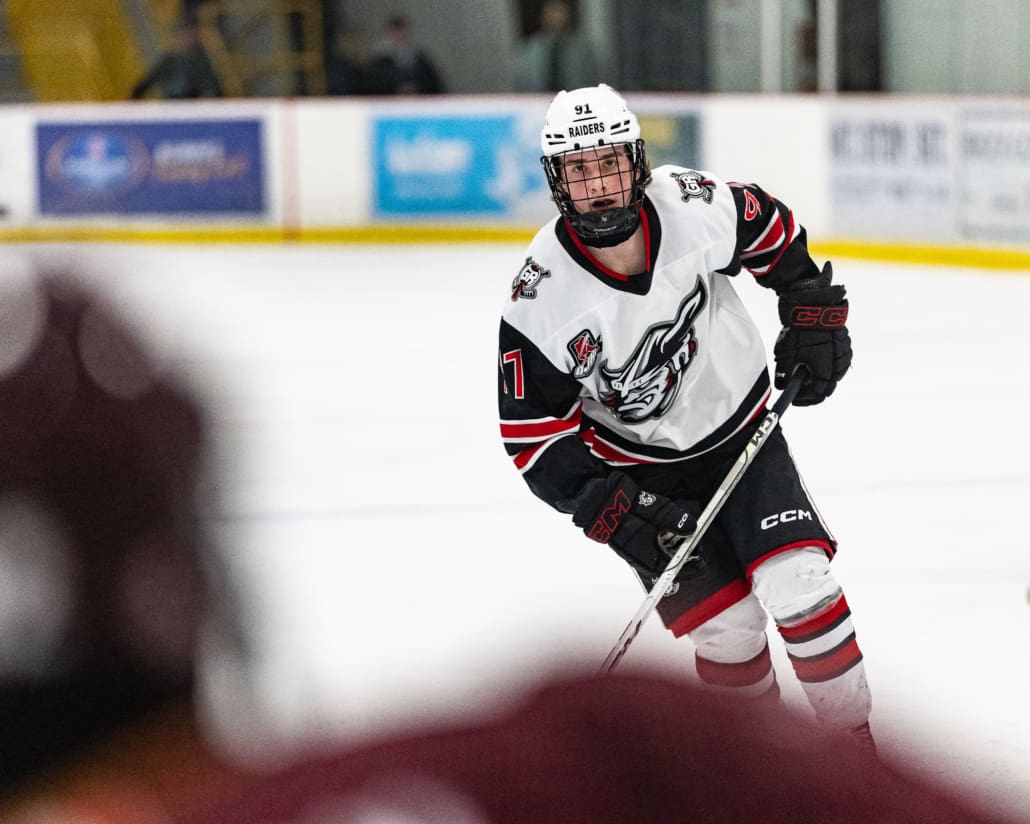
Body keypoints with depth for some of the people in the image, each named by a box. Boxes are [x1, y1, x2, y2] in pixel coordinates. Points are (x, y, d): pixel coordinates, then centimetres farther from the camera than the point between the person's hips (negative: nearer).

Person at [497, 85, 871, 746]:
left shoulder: (698, 207, -19)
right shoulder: (541, 300, -23)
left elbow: (777, 237, 5)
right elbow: (535, 438, -16)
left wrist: (815, 319, 1)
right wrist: (623, 516, -22)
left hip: (740, 430, 2)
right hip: (640, 471, -1)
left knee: (799, 586, -14)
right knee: (728, 628, -11)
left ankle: (856, 742, 4)